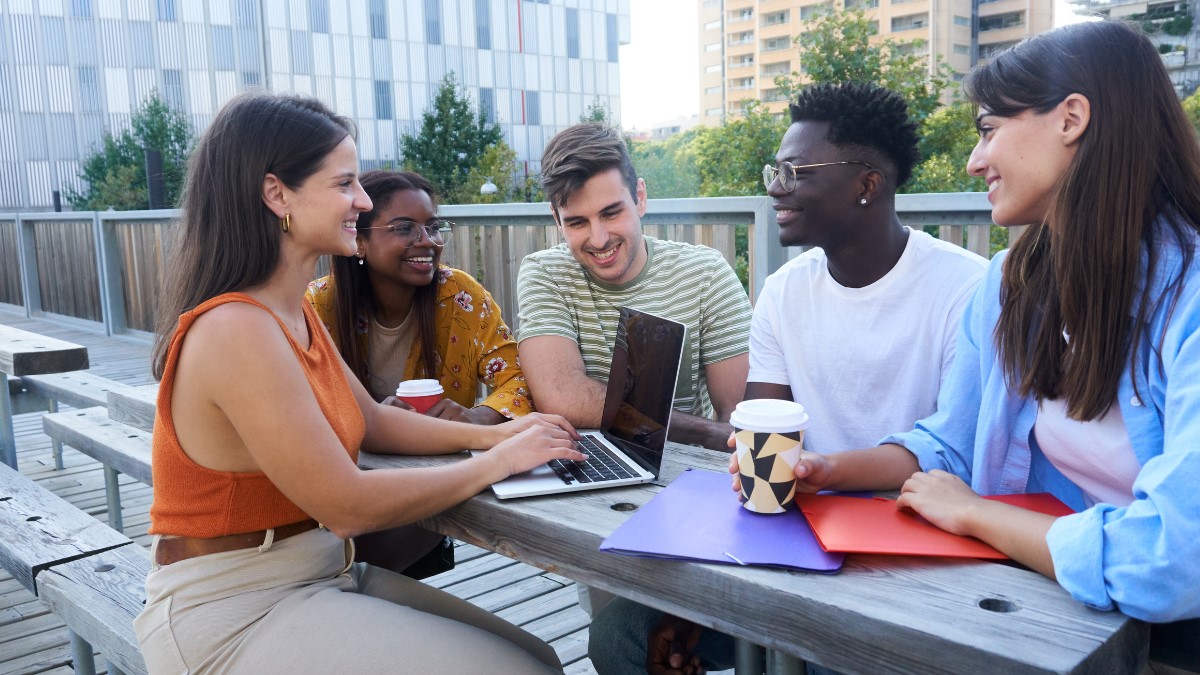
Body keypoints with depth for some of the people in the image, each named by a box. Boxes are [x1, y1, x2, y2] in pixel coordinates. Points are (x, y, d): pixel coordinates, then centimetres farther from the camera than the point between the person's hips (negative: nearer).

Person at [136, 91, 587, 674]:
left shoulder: (295, 314, 7)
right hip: (236, 617, -8)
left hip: (321, 575, 8)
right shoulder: (236, 329, -24)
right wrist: (498, 463, -14)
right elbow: (348, 507, -23)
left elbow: (372, 419, 14)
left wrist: (490, 434, 0)